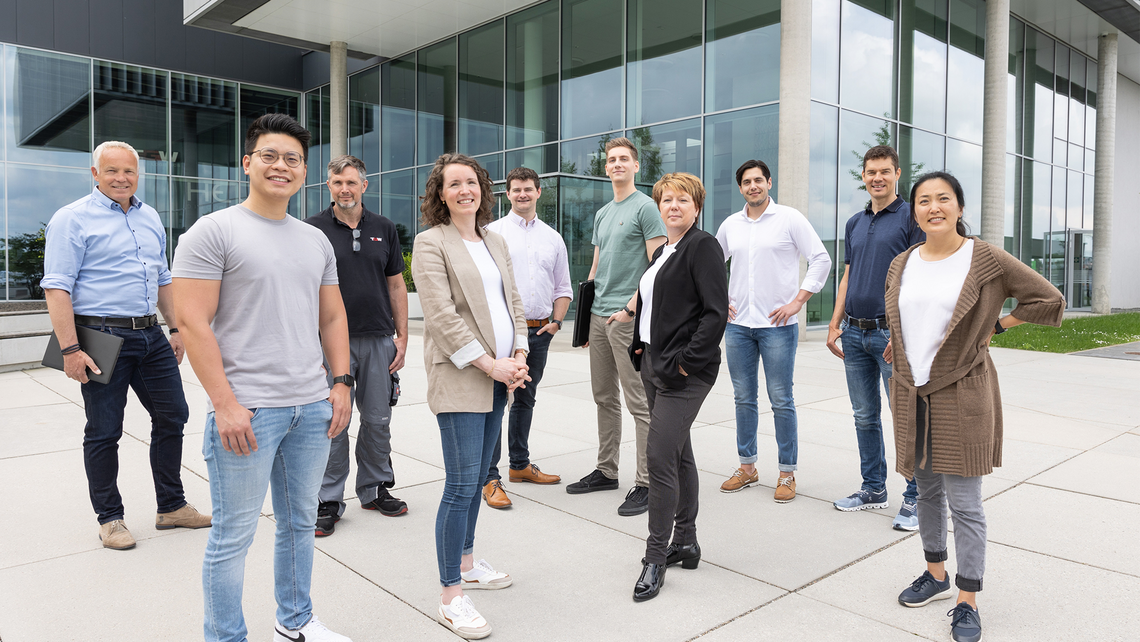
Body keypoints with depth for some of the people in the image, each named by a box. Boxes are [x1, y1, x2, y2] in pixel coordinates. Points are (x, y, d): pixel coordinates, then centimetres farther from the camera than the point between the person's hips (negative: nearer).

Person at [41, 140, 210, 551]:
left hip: (151, 336, 7)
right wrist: (70, 349, -19)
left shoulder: (150, 218, 14)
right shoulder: (73, 219, -7)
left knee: (172, 416, 10)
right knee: (103, 432, 3)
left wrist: (175, 327, 18)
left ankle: (171, 506, 24)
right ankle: (110, 518, 19)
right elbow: (57, 287, -13)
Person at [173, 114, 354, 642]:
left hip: (313, 407, 6)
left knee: (299, 523, 18)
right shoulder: (213, 232, -5)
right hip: (246, 410, -6)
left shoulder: (316, 240, 14)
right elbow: (193, 322, -11)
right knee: (233, 536, 5)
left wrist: (342, 382, 8)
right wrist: (226, 404, -16)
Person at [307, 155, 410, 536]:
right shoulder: (313, 229, 0)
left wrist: (402, 336, 5)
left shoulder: (384, 229, 9)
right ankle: (328, 501, 15)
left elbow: (396, 285, 11)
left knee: (378, 420, 10)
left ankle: (375, 489, 27)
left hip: (379, 340, 3)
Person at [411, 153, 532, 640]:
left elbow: (513, 303, 16)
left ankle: (466, 563, 31)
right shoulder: (430, 242, -4)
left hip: (500, 376, 7)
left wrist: (519, 356, 2)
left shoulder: (495, 242, 17)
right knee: (462, 486, -7)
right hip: (459, 377, -7)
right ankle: (451, 598, 3)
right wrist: (490, 363, -16)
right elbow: (442, 316, -13)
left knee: (477, 478, 16)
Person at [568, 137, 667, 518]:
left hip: (628, 318, -8)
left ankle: (646, 483, 1)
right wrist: (584, 315, 16)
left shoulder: (645, 207, -5)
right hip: (599, 316, 8)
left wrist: (632, 307, -19)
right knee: (604, 397, 14)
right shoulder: (602, 214, 19)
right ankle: (606, 471, 26)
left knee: (639, 402, -5)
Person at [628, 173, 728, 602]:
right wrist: (640, 349, 14)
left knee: (660, 455, -10)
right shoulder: (662, 252, 17)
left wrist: (686, 362, -19)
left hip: (684, 372, -9)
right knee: (678, 454, 15)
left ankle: (656, 558, 2)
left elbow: (716, 312, -17)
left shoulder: (703, 247, -9)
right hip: (655, 365, 9)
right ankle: (685, 543, 27)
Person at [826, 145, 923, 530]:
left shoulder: (911, 217, -3)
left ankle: (915, 498, 9)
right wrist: (834, 324, 11)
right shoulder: (855, 223, 16)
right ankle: (873, 489, 24)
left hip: (892, 332, -6)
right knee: (865, 416, 12)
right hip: (855, 333, 6)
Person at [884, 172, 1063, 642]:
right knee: (927, 490, 16)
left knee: (964, 502, -1)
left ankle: (967, 601, 12)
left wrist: (996, 326, 2)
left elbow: (1048, 300, 1)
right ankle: (936, 575, 33)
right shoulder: (901, 265, 7)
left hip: (962, 395, -4)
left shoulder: (986, 259, -6)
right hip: (911, 394, 5)